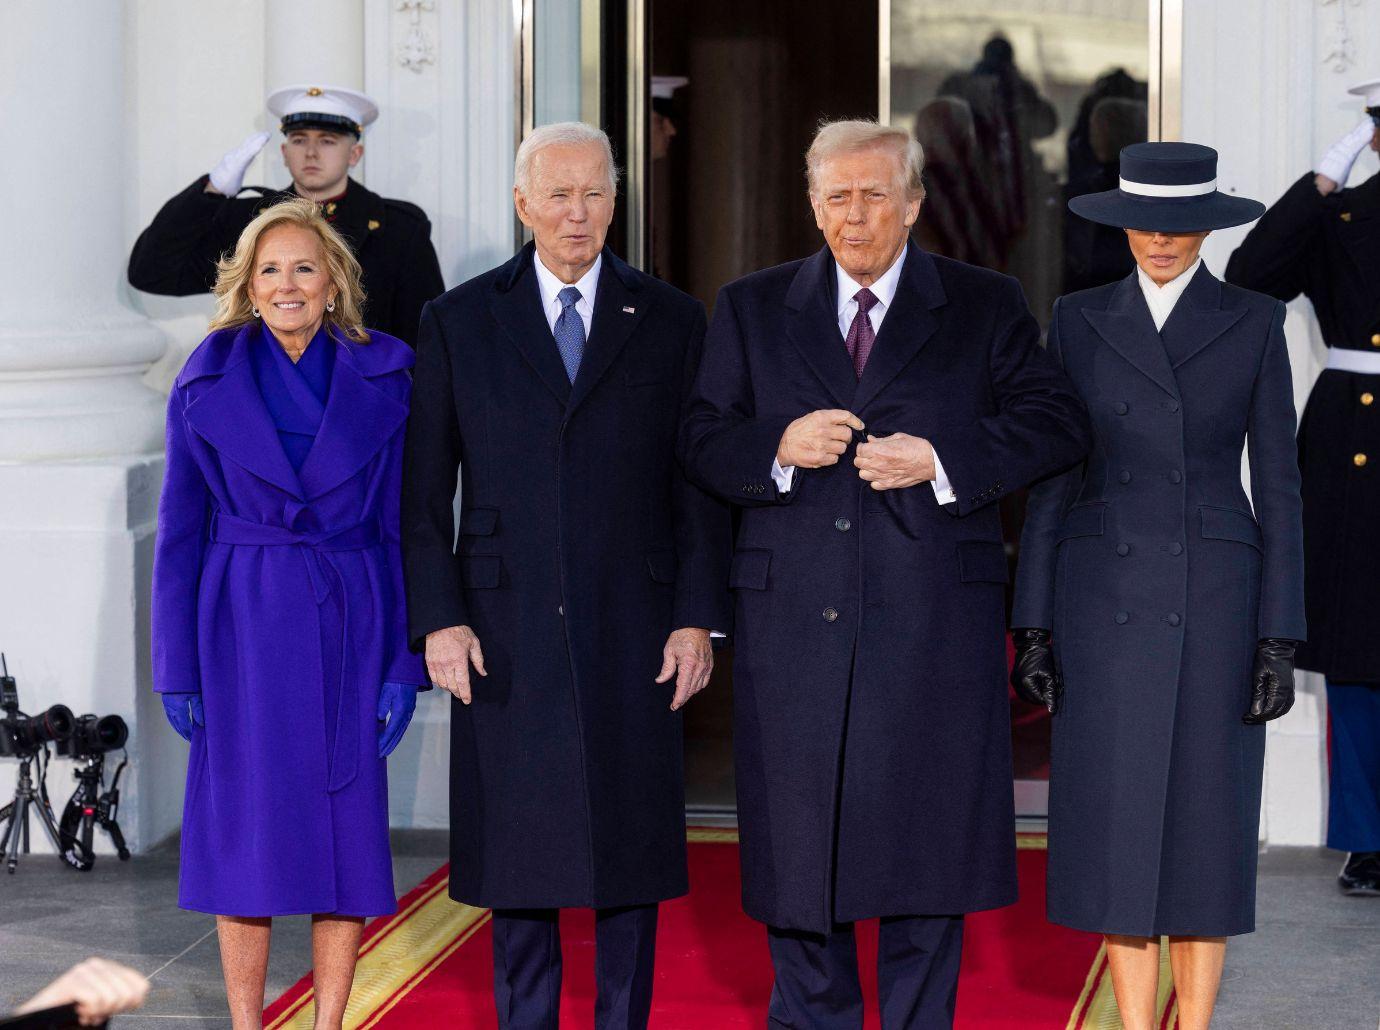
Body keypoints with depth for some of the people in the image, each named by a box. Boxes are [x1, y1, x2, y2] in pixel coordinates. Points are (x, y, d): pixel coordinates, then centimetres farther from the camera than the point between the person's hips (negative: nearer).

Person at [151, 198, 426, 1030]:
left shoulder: (383, 378, 3)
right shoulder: (209, 381, 2)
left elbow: (404, 526, 3)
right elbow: (181, 532, 4)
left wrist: (405, 661, -3)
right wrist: (178, 667, -1)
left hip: (351, 626, 1)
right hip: (244, 626, 0)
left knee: (349, 828, 2)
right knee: (249, 831, 2)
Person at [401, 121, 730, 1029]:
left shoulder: (671, 321, 7)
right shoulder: (459, 322, 6)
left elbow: (700, 484, 6)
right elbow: (424, 490, 5)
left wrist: (698, 616, -2)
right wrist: (437, 617, -4)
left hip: (633, 630, 0)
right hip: (507, 631, 0)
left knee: (631, 846, 4)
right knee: (517, 846, 5)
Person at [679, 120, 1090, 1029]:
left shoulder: (987, 307, 6)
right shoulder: (752, 309, 11)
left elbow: (1059, 425, -1)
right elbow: (702, 443, 8)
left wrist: (943, 461, -13)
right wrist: (778, 446, -12)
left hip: (933, 627, -2)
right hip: (794, 620, 2)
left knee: (928, 841, 3)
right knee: (795, 841, 7)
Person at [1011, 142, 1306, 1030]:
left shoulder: (1255, 324, 1)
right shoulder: (1082, 321, 5)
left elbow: (1278, 487, 1)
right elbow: (1052, 481, 5)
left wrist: (1280, 640, -5)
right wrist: (1033, 626, 0)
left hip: (1215, 600, -1)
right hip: (1105, 599, 1)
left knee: (1204, 825, 2)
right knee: (1117, 826, 1)